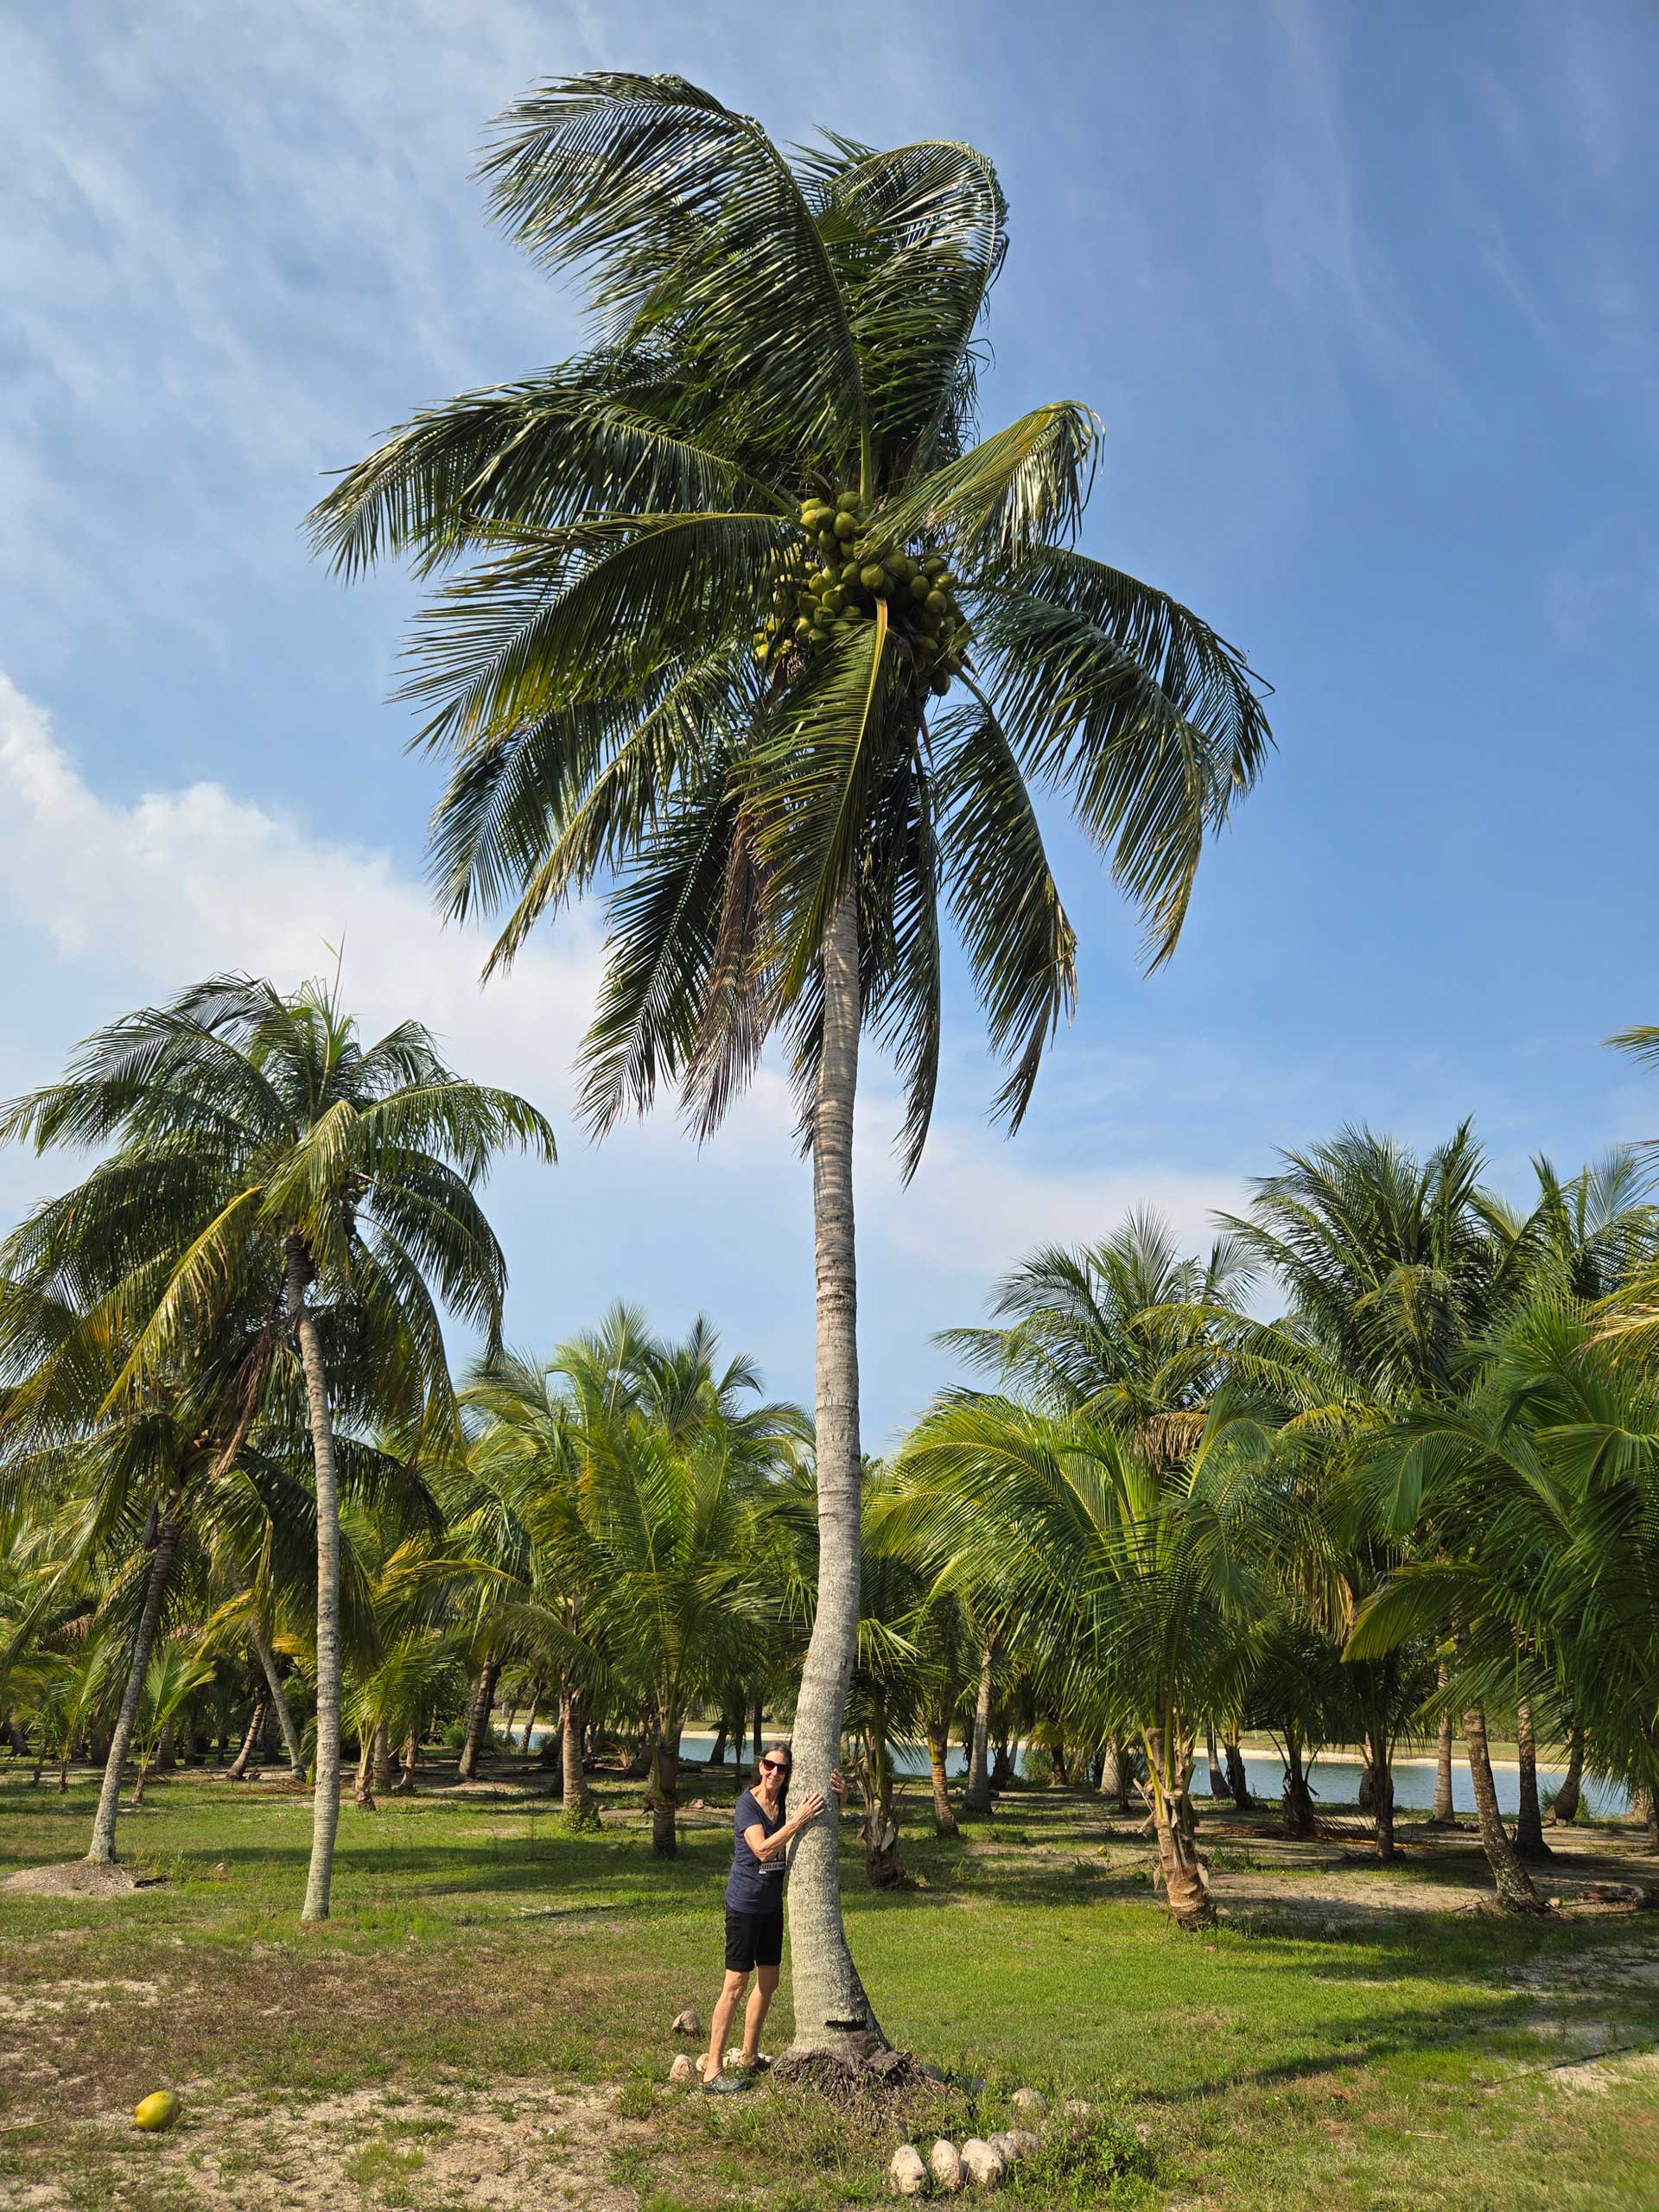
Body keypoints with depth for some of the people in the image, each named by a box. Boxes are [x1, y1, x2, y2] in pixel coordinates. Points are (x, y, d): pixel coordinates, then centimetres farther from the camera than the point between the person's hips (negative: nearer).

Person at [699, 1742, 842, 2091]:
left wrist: (839, 1796, -13)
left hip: (772, 1904, 7)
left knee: (769, 1981, 14)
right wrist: (799, 1820, -32)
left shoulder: (786, 1802, 1)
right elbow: (763, 1850, -28)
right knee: (736, 1984, -6)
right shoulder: (747, 1802, -16)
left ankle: (750, 2056, 29)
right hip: (744, 1903, -7)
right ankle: (712, 2067, 1)